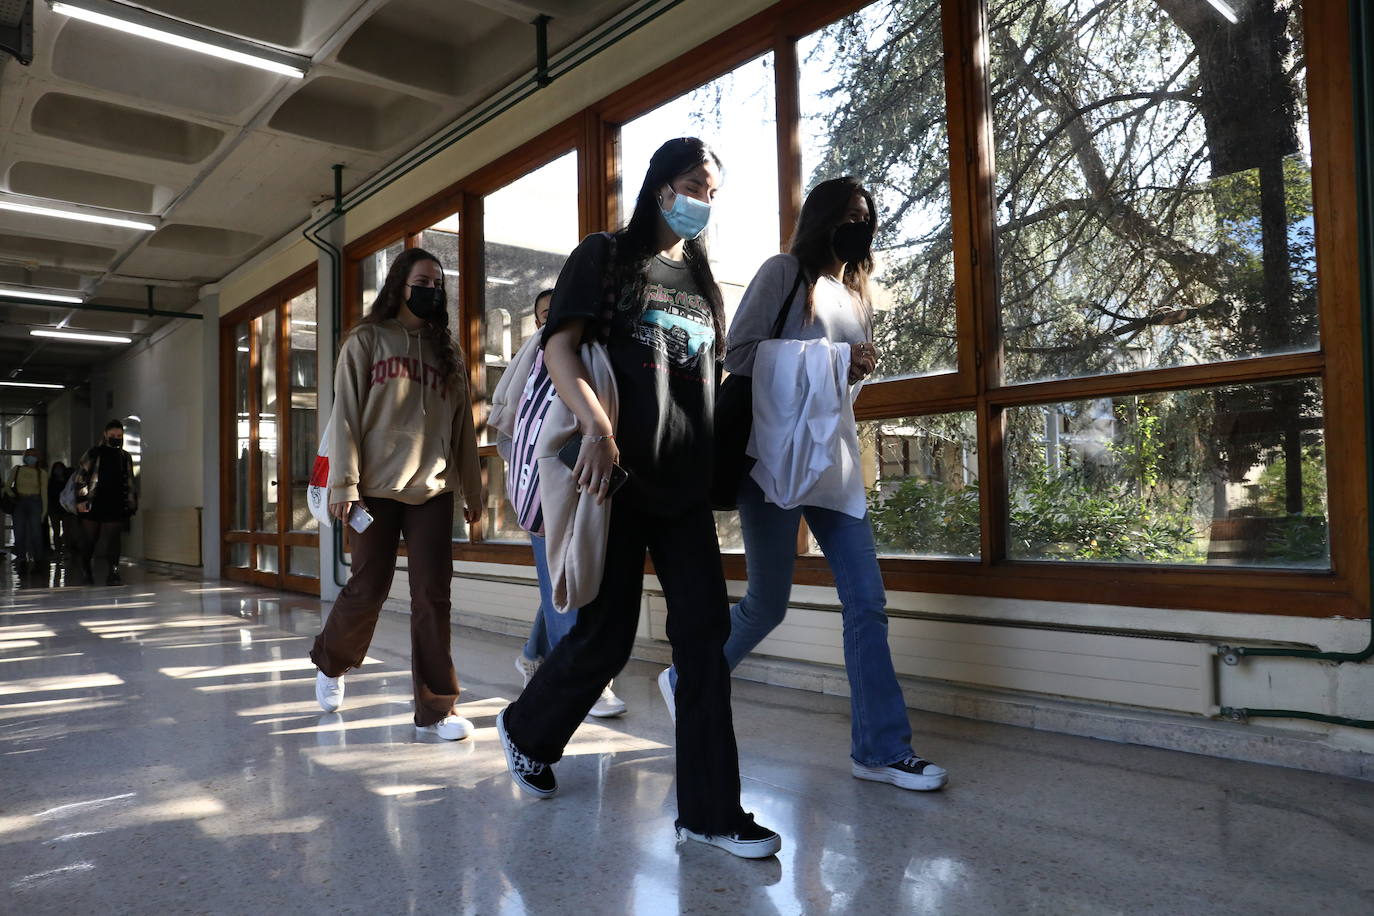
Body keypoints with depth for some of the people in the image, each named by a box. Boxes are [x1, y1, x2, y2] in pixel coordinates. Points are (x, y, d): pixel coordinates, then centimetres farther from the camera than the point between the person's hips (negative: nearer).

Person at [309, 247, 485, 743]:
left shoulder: (446, 351, 15)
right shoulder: (367, 341, 5)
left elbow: (462, 424, 14)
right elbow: (345, 416, -2)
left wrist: (473, 489, 12)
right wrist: (344, 484, -10)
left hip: (433, 490, 3)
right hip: (377, 488, -2)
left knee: (433, 596, -2)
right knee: (368, 589, 4)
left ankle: (435, 707, 3)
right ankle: (330, 662, 34)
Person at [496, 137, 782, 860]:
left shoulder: (701, 278, 19)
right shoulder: (604, 256, 3)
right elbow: (559, 348, -9)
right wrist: (597, 427, -25)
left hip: (685, 481, 5)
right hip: (616, 474, -5)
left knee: (705, 632, -1)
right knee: (606, 633, 1)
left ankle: (711, 810, 6)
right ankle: (527, 730, 31)